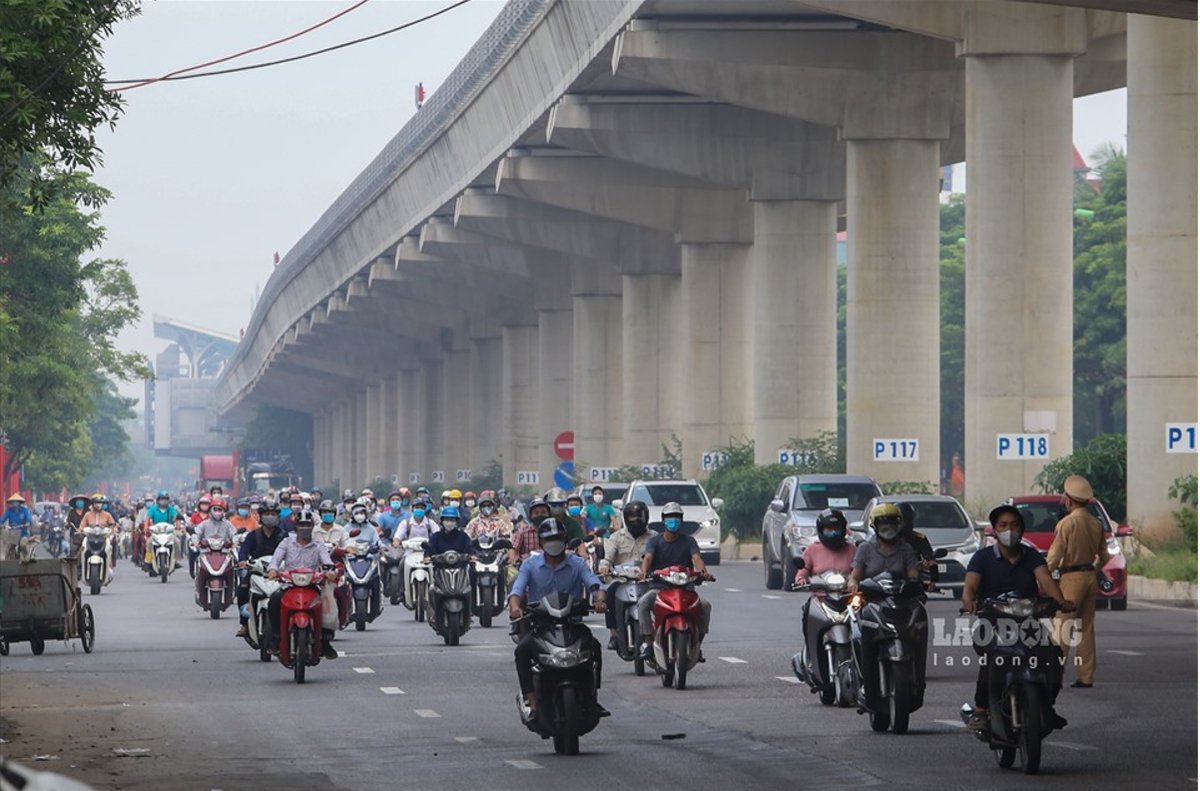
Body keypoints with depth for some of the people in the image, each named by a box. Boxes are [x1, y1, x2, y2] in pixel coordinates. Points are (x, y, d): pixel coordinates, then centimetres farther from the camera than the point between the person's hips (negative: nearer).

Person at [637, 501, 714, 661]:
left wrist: (703, 571, -33)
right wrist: (644, 571, -36)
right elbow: (648, 558, -12)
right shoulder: (655, 541, 6)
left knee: (705, 606, -25)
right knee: (642, 603, -31)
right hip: (658, 588, -1)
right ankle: (649, 644, -26)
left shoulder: (688, 541, 8)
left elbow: (696, 558, -10)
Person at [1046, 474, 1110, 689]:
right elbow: (1104, 556, 14)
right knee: (1086, 629, 10)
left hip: (1071, 578, -7)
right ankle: (1086, 677, 9)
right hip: (1090, 578, 7)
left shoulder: (1067, 523, -13)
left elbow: (1054, 557, -14)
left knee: (1061, 628, -5)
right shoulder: (1096, 524, 7)